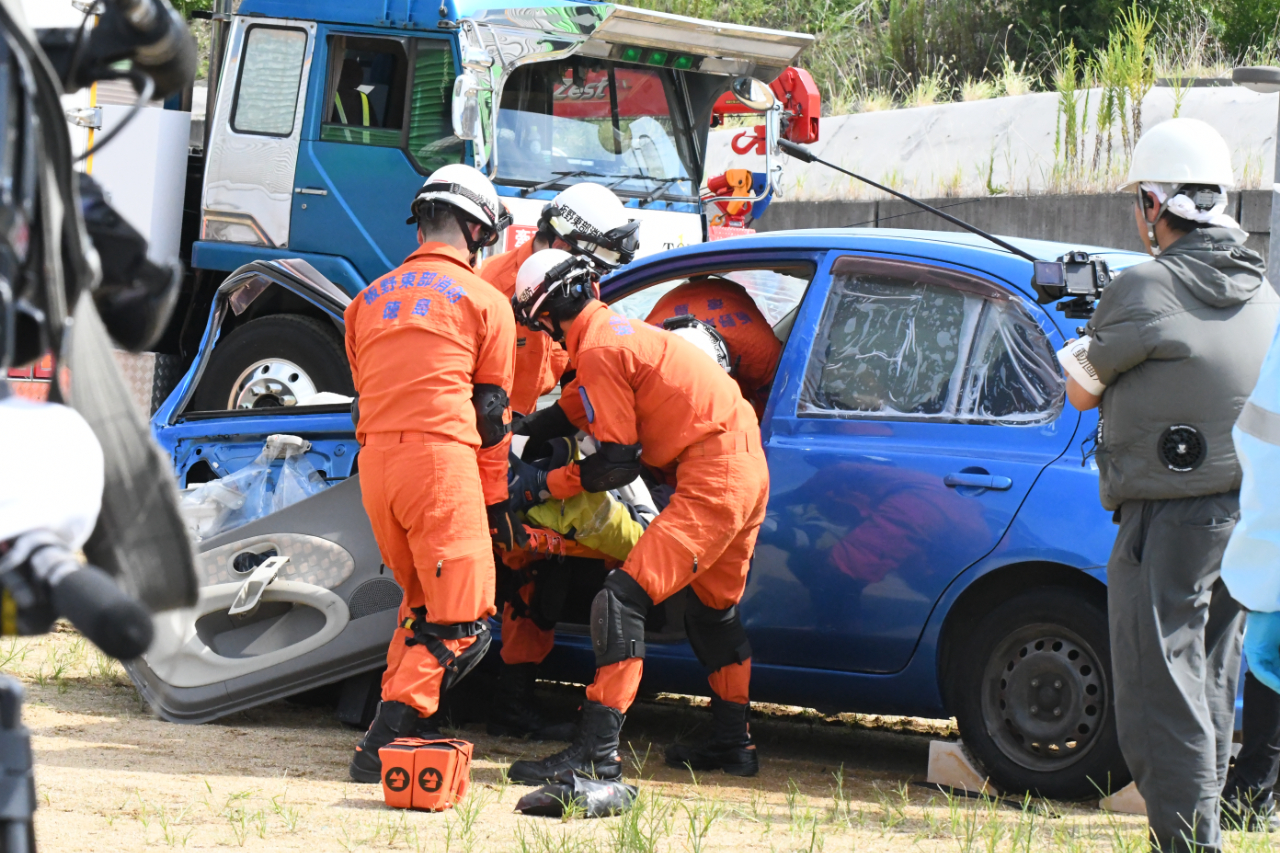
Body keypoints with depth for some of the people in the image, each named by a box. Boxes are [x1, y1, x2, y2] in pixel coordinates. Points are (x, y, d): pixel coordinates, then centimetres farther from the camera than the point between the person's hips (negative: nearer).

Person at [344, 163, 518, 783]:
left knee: (420, 603, 24)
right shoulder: (484, 301, 5)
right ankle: (387, 741, -18)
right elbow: (491, 410, 5)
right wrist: (496, 499, 11)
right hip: (440, 455, -6)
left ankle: (395, 726, 16)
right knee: (463, 621, -4)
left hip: (373, 460, 6)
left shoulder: (370, 299, 20)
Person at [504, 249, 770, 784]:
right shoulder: (621, 331, 19)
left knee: (624, 597, -15)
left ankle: (597, 750, -23)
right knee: (711, 609, 27)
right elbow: (573, 411, 33)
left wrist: (543, 487, -2)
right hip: (749, 474, 11)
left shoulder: (599, 350, -10)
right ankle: (732, 745, 37)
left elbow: (618, 463, -11)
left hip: (711, 481, -11)